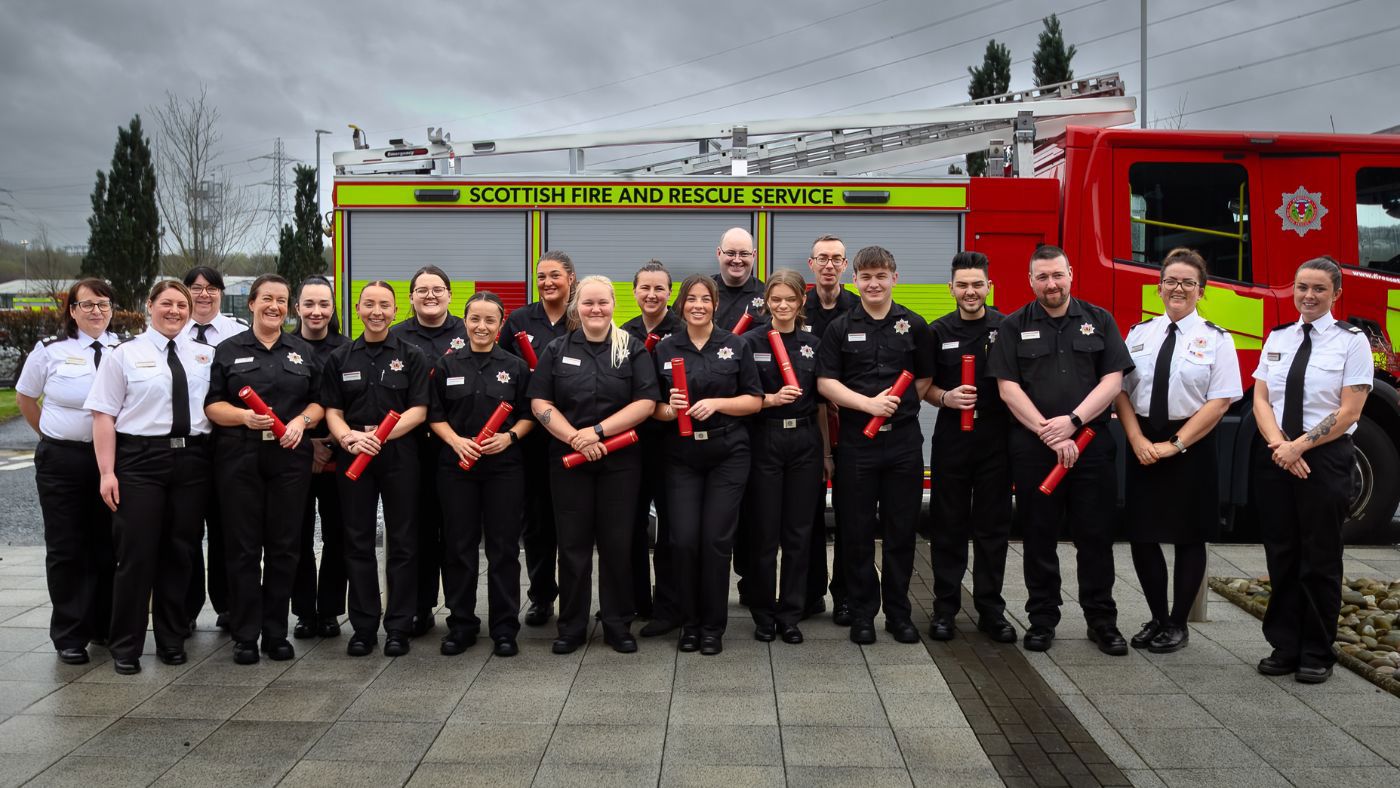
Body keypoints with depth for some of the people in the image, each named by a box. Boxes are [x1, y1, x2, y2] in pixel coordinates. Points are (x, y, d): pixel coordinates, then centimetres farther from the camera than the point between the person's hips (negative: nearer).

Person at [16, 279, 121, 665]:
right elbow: (25, 397, 12)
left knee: (107, 546, 9)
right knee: (66, 549, 5)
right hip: (62, 460, -1)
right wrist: (51, 435, 10)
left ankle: (104, 627, 22)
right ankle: (69, 636, 13)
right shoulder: (50, 349, -1)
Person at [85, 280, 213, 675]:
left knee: (180, 551, 10)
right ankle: (126, 646, 12)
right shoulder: (125, 354, 2)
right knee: (136, 553, -1)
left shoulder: (205, 355, 10)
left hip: (192, 461, 3)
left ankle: (172, 639, 23)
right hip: (140, 460, -3)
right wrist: (107, 471, -9)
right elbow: (104, 414, -2)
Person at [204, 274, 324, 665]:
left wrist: (301, 420, -8)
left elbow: (318, 401, 12)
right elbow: (212, 405, 2)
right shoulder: (228, 350, 7)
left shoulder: (303, 351, 13)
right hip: (239, 457, -1)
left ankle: (276, 632, 14)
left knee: (284, 545, 3)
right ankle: (245, 635, 9)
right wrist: (245, 416, -16)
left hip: (290, 457, 2)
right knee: (243, 546, 1)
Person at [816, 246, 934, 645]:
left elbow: (925, 378, 11)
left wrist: (898, 404, -3)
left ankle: (898, 612, 19)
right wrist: (868, 404, -15)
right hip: (856, 440, -1)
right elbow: (825, 382, -3)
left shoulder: (914, 325, 5)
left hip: (904, 440, 1)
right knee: (857, 531, 5)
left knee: (901, 530, 7)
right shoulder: (840, 328, 3)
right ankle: (862, 612, 16)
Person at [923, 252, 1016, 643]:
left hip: (997, 439, 0)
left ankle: (990, 609, 17)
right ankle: (945, 607, 15)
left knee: (993, 526, 6)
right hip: (951, 439, 1)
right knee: (949, 526, 6)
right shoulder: (938, 331, 4)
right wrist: (945, 397, -13)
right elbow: (923, 386, 8)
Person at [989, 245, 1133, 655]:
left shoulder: (1099, 321, 7)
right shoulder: (1014, 326, 5)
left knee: (1096, 535, 5)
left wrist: (1072, 420, -13)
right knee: (1039, 537, 6)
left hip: (1091, 444, 1)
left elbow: (1113, 380, -1)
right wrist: (1048, 433, -12)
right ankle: (1042, 620, 16)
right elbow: (1008, 387, -4)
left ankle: (1102, 621, 16)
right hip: (1032, 448, 0)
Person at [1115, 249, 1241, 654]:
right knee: (1142, 534, 4)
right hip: (1143, 444, 3)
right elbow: (1121, 391, 3)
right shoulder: (1139, 334, 7)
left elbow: (1219, 402, -10)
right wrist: (1138, 441, -10)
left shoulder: (1216, 339, -3)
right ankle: (1157, 618, 21)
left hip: (1191, 446, -3)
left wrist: (1174, 445, -15)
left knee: (1188, 536, 6)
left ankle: (1178, 624, 19)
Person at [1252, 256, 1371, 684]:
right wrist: (1280, 444, -12)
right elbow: (1260, 400, 4)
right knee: (1281, 556, 8)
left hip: (1325, 457, -4)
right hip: (1274, 457, 4)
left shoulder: (1351, 341, -3)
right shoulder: (1277, 338, 10)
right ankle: (1284, 648, 17)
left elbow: (1349, 413, -9)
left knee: (1320, 560, 3)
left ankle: (1317, 655, 15)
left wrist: (1300, 446, -16)